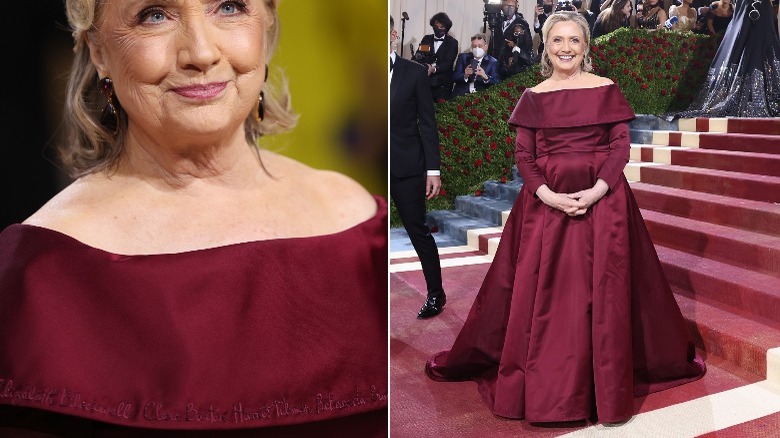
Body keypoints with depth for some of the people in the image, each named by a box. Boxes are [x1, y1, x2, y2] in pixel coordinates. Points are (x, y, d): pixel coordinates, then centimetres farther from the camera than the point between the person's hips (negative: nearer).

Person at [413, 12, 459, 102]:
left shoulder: (452, 42, 5)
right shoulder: (426, 39, 14)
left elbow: (448, 63, -6)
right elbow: (417, 58, 7)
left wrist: (434, 69, -24)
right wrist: (425, 67, -15)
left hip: (443, 84, -2)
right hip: (424, 81, 2)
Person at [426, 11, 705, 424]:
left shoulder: (607, 89, 3)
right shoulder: (533, 97, 7)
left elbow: (621, 146, -1)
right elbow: (523, 156, 3)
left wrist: (596, 191, -16)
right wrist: (548, 195, -13)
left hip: (602, 198, -1)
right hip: (546, 200, 1)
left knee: (602, 294, 0)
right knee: (541, 294, 3)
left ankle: (607, 383, 15)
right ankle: (541, 383, 17)